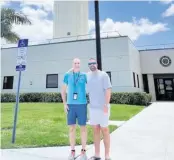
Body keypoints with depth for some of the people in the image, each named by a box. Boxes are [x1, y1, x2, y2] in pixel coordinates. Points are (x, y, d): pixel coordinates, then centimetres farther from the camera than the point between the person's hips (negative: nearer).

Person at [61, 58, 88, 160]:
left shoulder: (84, 76, 4)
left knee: (83, 127, 3)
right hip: (71, 105, 1)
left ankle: (83, 151, 16)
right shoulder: (67, 75, 7)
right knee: (72, 128, 5)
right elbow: (63, 91, 10)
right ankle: (73, 151, 19)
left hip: (82, 105, -1)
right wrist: (64, 104, 1)